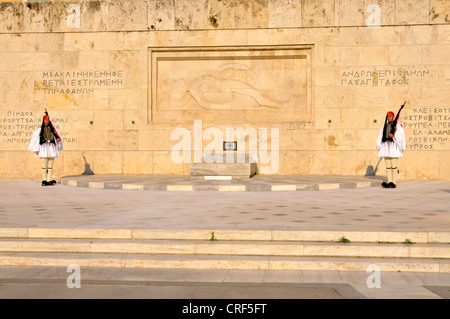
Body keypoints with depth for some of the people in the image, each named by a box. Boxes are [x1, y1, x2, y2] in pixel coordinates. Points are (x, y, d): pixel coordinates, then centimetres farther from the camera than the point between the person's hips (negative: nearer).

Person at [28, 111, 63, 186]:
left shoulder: (52, 129, 13)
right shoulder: (39, 130, 5)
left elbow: (57, 135, 9)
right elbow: (35, 139, 4)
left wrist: (58, 138, -17)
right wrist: (36, 150, -2)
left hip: (52, 148, 3)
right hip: (44, 148, -3)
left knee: (50, 166, 3)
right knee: (44, 166, -6)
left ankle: (49, 180, 4)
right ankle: (44, 180, -5)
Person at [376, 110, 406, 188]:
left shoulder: (397, 125, 1)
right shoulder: (385, 126, 17)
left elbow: (400, 136, -7)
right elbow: (380, 137, 17)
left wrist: (393, 136, -23)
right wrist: (379, 146, 10)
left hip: (394, 146, -6)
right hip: (386, 146, 6)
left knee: (394, 166, -6)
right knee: (388, 166, 5)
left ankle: (394, 183, -4)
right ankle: (389, 182, 7)